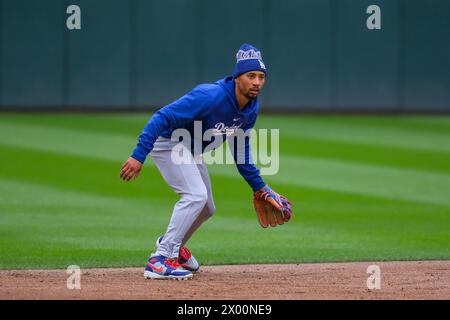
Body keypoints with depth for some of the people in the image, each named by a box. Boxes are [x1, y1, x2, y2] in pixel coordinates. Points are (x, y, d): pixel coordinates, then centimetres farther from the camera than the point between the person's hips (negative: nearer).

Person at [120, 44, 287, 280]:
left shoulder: (250, 108, -6)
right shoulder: (211, 97, -33)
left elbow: (240, 150, 11)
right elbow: (163, 118, -35)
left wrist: (259, 187, 10)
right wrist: (138, 156, -40)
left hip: (190, 151, 9)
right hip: (167, 141, -9)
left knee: (206, 208, 17)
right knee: (196, 194, -25)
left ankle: (173, 245, 43)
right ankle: (161, 259, -24)